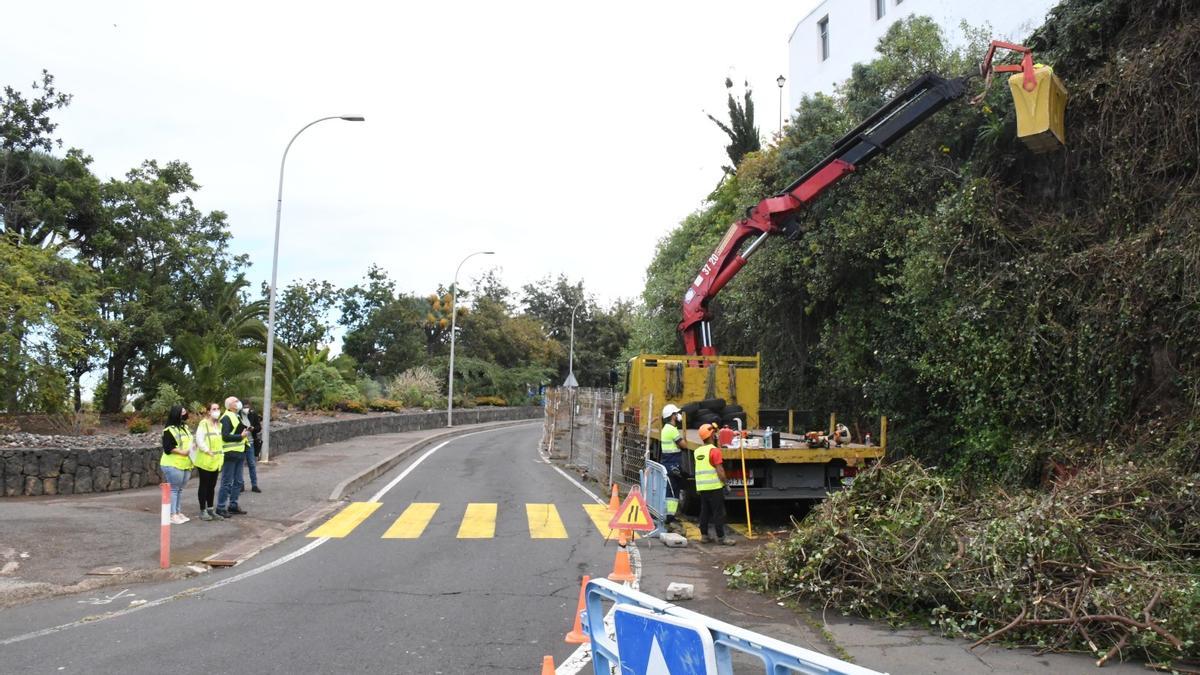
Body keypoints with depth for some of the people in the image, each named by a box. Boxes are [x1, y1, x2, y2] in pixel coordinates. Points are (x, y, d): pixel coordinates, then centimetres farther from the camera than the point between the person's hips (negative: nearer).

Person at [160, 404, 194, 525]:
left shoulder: (185, 428, 15)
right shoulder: (169, 430, -10)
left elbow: (190, 441, 26)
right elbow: (168, 448, -16)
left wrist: (193, 447, 6)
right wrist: (182, 452, -22)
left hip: (186, 465, 7)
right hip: (173, 465, -7)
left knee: (180, 490, 12)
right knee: (173, 489, -4)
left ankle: (177, 512, 19)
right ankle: (172, 515, -1)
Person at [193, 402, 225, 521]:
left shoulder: (219, 425, 12)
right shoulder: (203, 424, -12)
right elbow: (199, 440, -18)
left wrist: (221, 453, 10)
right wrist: (208, 451, -22)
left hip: (216, 461, 7)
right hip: (205, 461, -7)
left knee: (212, 486, 13)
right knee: (204, 485, 2)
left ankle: (210, 510, 21)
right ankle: (203, 511, 9)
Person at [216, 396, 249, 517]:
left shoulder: (237, 417, 19)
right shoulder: (226, 418, -12)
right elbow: (225, 436, -21)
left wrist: (246, 432, 10)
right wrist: (241, 436, -19)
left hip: (239, 454, 10)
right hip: (230, 454, -10)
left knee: (238, 482, 14)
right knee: (227, 482, -5)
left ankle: (233, 505, 23)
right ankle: (220, 508, 2)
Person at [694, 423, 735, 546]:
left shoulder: (697, 451, 8)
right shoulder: (714, 450, -13)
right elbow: (719, 470, -14)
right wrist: (725, 484, -9)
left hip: (701, 487, 7)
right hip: (714, 486, -7)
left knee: (704, 512, 13)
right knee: (718, 512, -1)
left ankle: (704, 536, 16)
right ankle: (721, 537, 0)